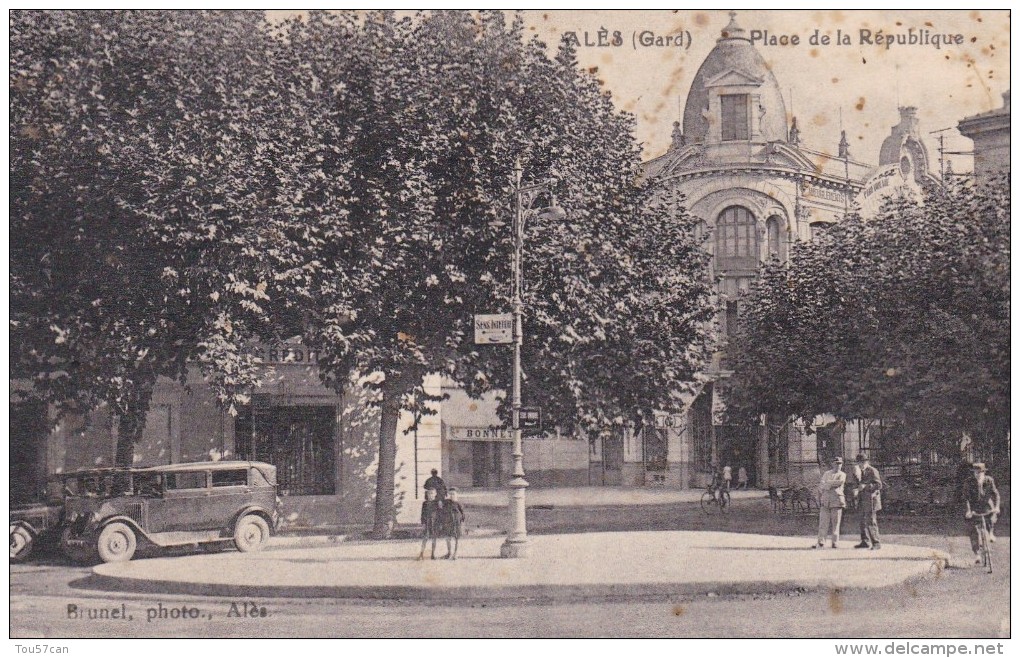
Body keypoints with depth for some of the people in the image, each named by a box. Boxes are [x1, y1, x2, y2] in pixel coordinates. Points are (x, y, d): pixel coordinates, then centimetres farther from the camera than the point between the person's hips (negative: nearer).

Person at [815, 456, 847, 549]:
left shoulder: (842, 475, 9)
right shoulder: (826, 474, 17)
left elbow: (840, 482, -13)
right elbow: (820, 486, 13)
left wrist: (828, 483, -6)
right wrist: (819, 499, 4)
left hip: (836, 500, -2)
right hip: (825, 500, 2)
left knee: (835, 523, -2)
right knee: (823, 521, -5)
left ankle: (835, 543, 3)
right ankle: (821, 542, -6)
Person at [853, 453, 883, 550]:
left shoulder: (873, 471, -9)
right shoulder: (862, 472, 19)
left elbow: (879, 485, -16)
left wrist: (865, 486, -23)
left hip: (871, 500, -9)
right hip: (864, 501, 9)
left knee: (871, 522, -11)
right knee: (863, 522, 11)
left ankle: (876, 543, -8)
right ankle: (865, 542, 19)